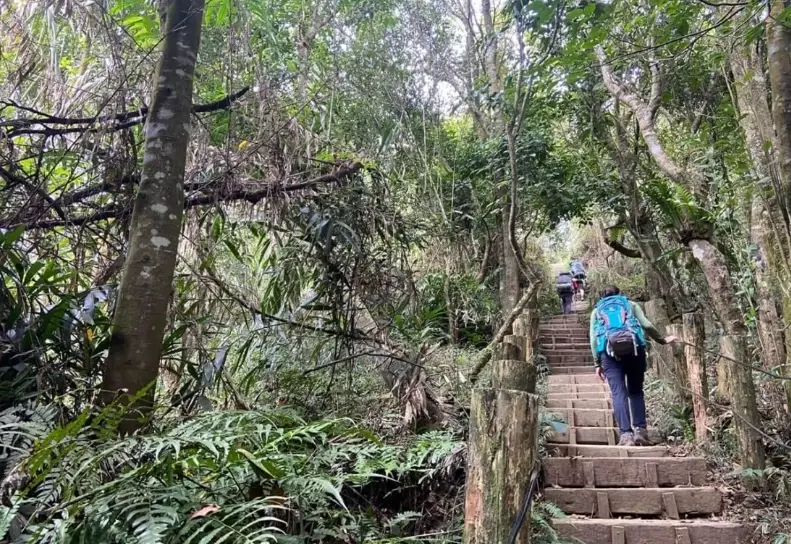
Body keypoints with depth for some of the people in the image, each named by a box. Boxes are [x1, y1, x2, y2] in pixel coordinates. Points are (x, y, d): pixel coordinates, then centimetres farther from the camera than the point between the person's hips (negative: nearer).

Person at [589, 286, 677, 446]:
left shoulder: (597, 310, 26)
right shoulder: (631, 304, 26)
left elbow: (593, 339, 14)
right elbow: (646, 325, 11)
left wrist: (598, 364, 15)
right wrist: (662, 340, 25)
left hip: (609, 349, -1)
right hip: (634, 346, 1)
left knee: (618, 393, -5)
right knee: (636, 391, 10)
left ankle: (626, 435, -15)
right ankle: (640, 431, -3)